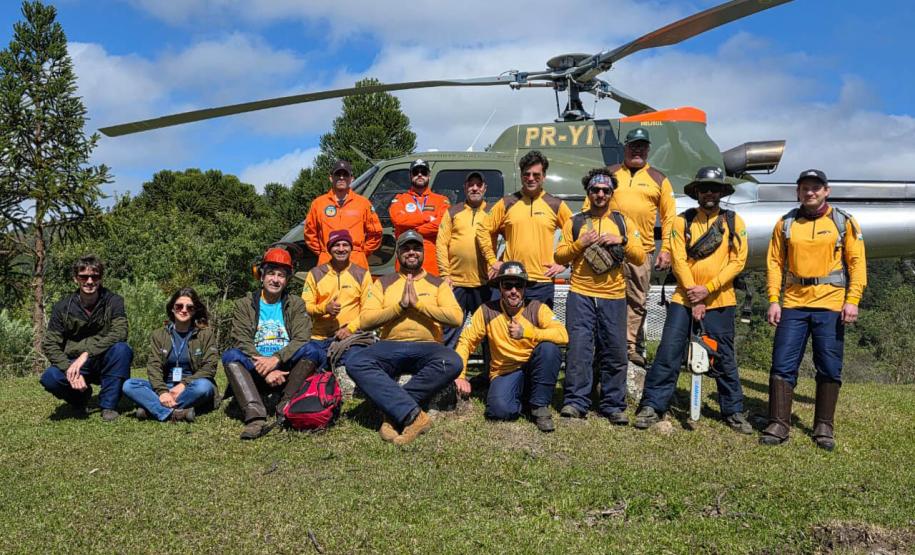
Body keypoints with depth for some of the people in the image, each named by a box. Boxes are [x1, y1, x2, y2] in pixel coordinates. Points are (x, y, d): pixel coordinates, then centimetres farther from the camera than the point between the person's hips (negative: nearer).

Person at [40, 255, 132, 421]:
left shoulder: (113, 301, -10)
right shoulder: (63, 307, -5)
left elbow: (119, 333, -24)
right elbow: (50, 345, -8)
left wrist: (86, 353, -34)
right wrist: (70, 370, -25)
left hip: (104, 363, -1)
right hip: (73, 363, 1)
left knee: (122, 349, -33)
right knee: (49, 378, -29)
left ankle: (109, 405, -16)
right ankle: (81, 397, 6)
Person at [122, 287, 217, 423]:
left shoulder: (206, 333, 2)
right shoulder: (159, 335, 9)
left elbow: (209, 366, -6)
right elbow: (153, 366, -3)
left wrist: (184, 385, -20)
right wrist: (162, 391, -22)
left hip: (192, 388, -3)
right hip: (165, 387, 3)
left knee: (203, 386, -37)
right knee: (129, 385, -20)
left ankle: (153, 408, -26)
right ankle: (175, 413, -36)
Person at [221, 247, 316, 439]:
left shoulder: (296, 304, 10)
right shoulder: (244, 304, 9)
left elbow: (302, 339, -5)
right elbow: (241, 341, -5)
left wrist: (276, 359, -23)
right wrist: (266, 370, -20)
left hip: (286, 369, 0)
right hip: (255, 371, 1)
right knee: (230, 356, -28)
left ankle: (286, 409, -28)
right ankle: (255, 416, -39)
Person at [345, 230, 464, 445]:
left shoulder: (438, 284, 13)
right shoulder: (384, 283, 15)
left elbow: (455, 317, -4)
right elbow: (365, 320, 1)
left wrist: (418, 303, -10)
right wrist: (400, 306, -9)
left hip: (426, 347, -1)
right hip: (390, 347, 1)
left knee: (452, 362, -34)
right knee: (356, 363, -29)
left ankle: (395, 412, -25)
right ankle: (413, 415, -34)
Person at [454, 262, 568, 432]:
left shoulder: (537, 308, -7)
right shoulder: (487, 311, -5)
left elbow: (563, 335, -23)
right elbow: (466, 341, 0)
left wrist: (526, 332, -32)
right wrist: (460, 376, -10)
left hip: (533, 370, 1)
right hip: (504, 373, -1)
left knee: (549, 347, -30)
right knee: (500, 409, -32)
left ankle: (539, 406, -11)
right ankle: (522, 399, 7)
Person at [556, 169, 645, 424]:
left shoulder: (623, 222, 12)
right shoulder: (574, 222, 11)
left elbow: (640, 257, 6)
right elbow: (559, 256, 6)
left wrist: (622, 240, -9)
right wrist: (580, 243, -9)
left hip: (613, 297, 1)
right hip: (580, 295, -1)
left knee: (615, 352, 2)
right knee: (578, 348, -7)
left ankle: (613, 405, 12)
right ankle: (576, 402, 0)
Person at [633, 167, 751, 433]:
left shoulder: (734, 222, 4)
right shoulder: (683, 221, 3)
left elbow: (738, 261, -3)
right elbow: (679, 260, -3)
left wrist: (707, 289, -12)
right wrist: (693, 296, -11)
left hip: (719, 301, 0)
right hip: (684, 299, 0)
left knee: (724, 360, 9)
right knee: (668, 353, -3)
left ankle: (734, 411, 21)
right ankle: (652, 406, 5)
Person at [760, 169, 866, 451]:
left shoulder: (844, 222, 4)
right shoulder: (785, 224, 8)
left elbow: (857, 262, 1)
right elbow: (775, 262, 7)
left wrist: (852, 300, -9)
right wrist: (773, 300, -1)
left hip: (830, 305, -1)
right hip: (793, 304, 2)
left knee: (829, 369, 4)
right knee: (783, 365, -1)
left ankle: (824, 427, 16)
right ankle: (779, 424, 7)